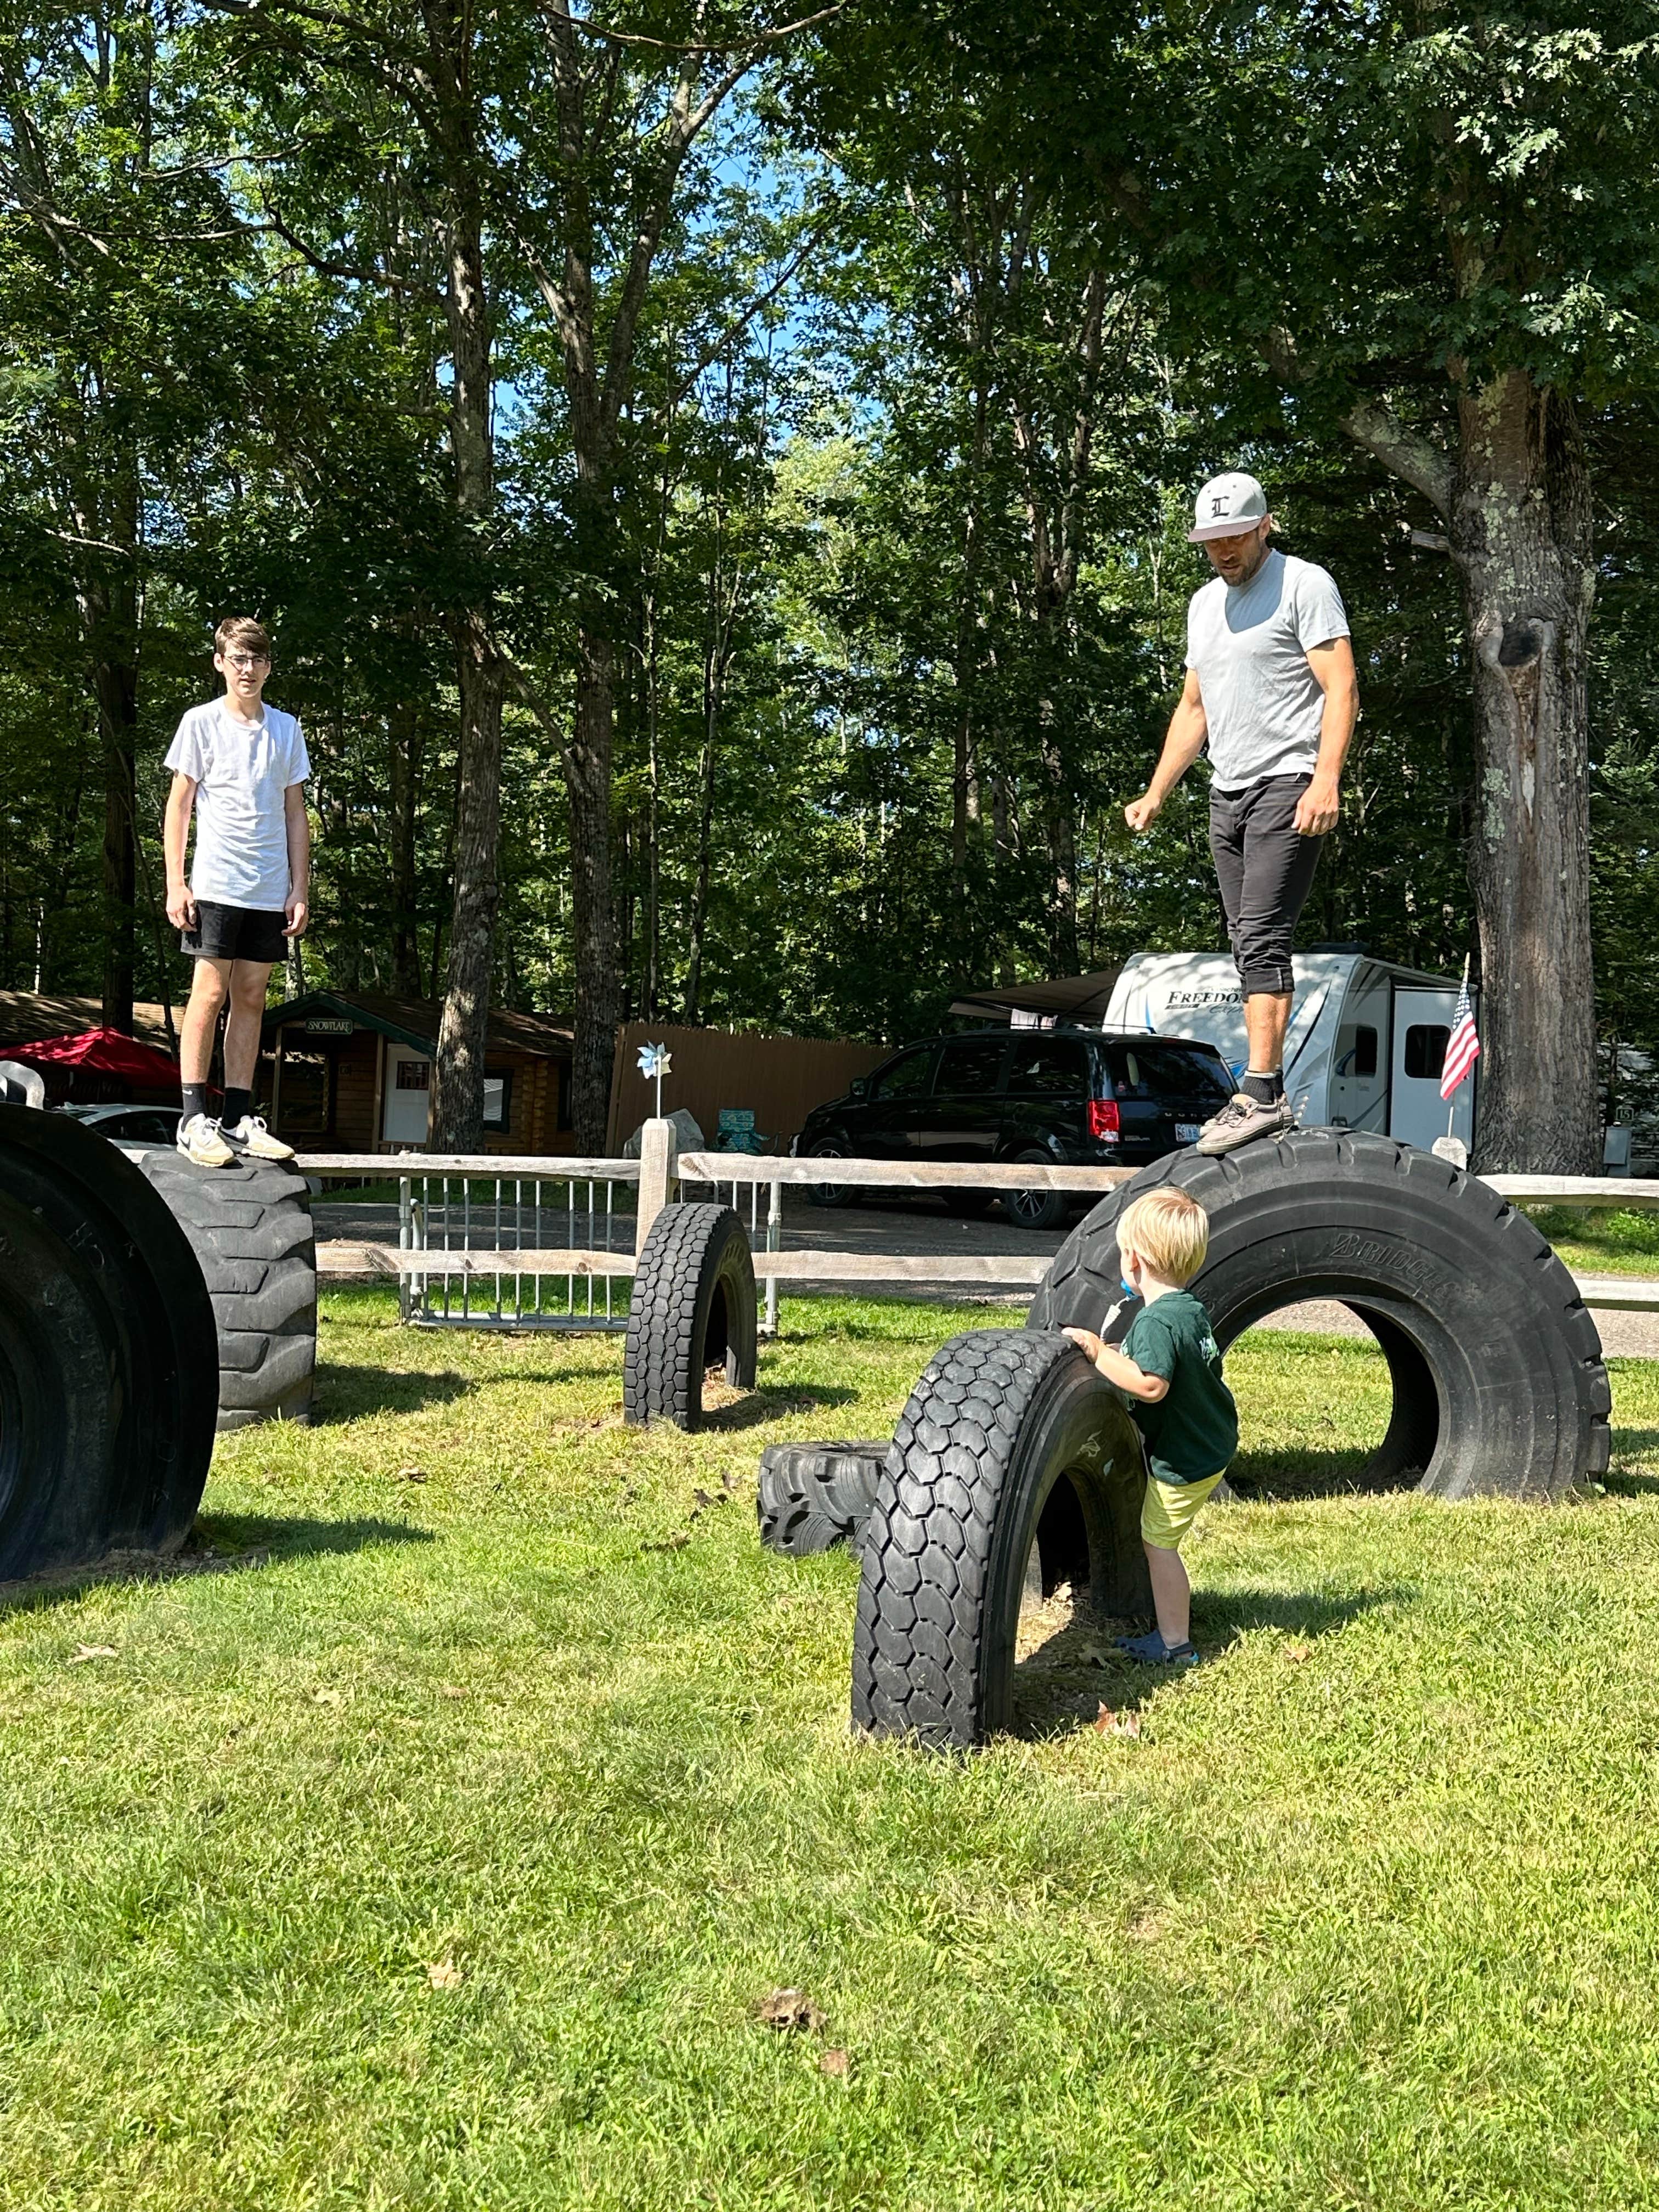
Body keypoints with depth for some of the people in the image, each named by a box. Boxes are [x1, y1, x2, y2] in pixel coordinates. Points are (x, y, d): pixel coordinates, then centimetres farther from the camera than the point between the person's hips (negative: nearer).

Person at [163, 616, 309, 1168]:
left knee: (251, 997, 5)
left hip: (270, 890, 4)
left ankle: (238, 1120, 8)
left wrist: (300, 890, 7)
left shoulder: (286, 728, 11)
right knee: (210, 993, -7)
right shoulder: (202, 722, 2)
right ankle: (194, 1119, -4)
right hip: (216, 884, -4)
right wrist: (175, 883, -5)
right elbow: (179, 805, 3)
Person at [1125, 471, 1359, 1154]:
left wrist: (1326, 780, -24)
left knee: (1261, 939, -18)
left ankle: (1260, 1094, -21)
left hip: (1287, 787, -8)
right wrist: (1155, 795, 20)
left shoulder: (1304, 585, -2)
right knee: (1254, 950, 6)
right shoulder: (1205, 603, 22)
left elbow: (1341, 687, -11)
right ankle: (1270, 1101, 8)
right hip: (1227, 793, 8)